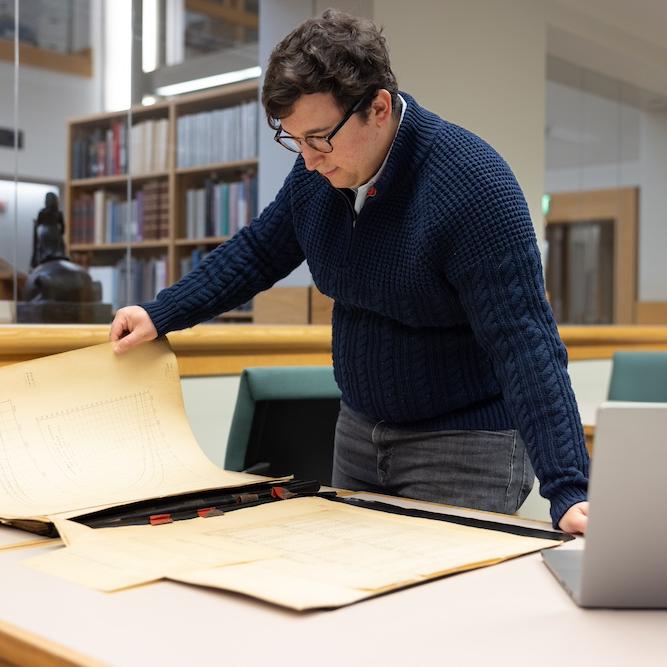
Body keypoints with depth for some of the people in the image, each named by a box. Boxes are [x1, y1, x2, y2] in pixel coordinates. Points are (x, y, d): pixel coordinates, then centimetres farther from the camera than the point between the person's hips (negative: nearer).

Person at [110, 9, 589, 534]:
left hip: (465, 449, -7)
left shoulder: (475, 187, -26)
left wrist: (567, 491, -34)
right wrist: (160, 316, 7)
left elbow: (526, 347, -29)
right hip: (359, 432, 7)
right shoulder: (318, 171, -5)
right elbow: (260, 251, 12)